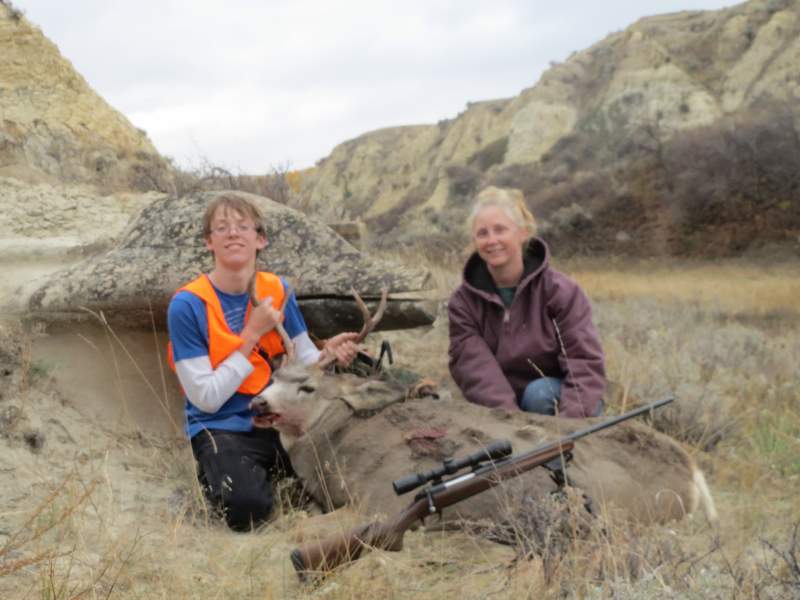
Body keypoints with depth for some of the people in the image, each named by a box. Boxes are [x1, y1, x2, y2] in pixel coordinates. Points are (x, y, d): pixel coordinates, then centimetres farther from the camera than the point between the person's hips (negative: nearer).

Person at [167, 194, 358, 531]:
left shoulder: (277, 290, 1)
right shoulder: (187, 305, -14)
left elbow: (305, 361, 5)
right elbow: (206, 398, -16)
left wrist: (328, 354, -19)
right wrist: (252, 334, -19)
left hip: (281, 420, 4)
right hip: (221, 427, -4)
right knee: (246, 508, -33)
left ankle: (274, 468, 9)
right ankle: (214, 472, 3)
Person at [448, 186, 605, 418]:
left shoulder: (560, 289, -9)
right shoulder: (464, 301, -3)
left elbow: (585, 362, -18)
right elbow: (473, 366, -17)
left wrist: (568, 422, -35)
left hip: (553, 400, -2)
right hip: (504, 408, 2)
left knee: (539, 392, -32)